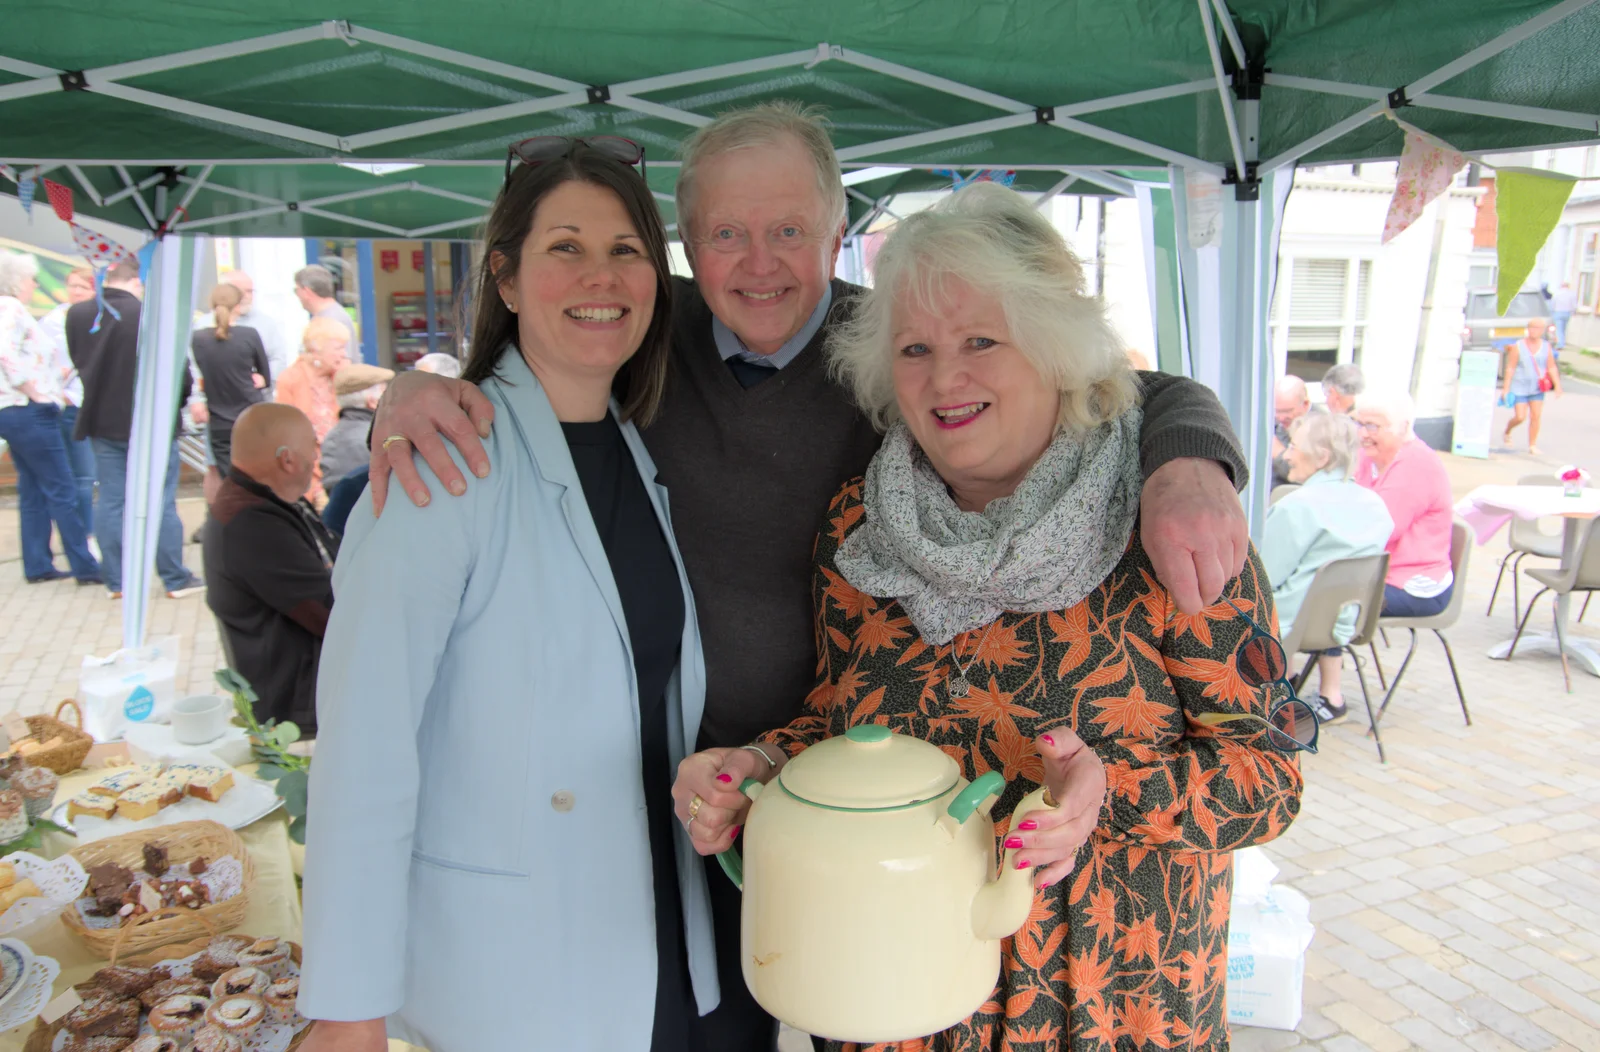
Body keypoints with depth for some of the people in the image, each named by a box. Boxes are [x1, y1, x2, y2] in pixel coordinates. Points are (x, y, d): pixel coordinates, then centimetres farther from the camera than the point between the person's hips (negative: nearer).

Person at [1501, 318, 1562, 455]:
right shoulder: (1518, 347, -7)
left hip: (1537, 388, 3)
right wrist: (1506, 388, -9)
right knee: (1520, 417, -7)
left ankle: (1532, 445, 7)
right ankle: (1507, 431, 25)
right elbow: (1510, 368, -7)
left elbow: (1552, 367, 6)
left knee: (1536, 416, -2)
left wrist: (1557, 385, -1)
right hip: (1520, 387, -3)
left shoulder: (1546, 347, 3)